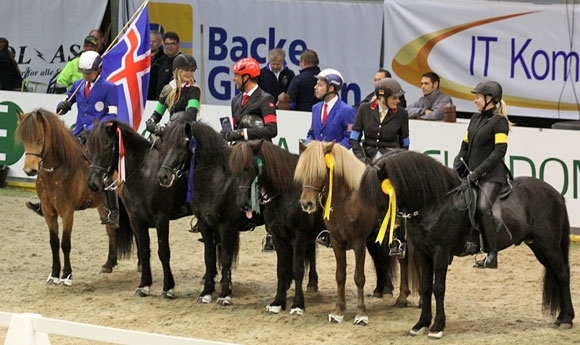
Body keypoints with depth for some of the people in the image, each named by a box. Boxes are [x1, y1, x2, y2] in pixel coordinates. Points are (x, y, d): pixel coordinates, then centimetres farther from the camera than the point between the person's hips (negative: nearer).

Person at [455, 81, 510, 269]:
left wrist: (479, 171, -21)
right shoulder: (475, 119, 17)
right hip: (471, 174, 9)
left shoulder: (499, 122, -6)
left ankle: (492, 255, -24)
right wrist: (457, 169, 6)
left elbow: (500, 151, -15)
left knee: (483, 206, -25)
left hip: (491, 175, -9)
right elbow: (465, 146, 21)